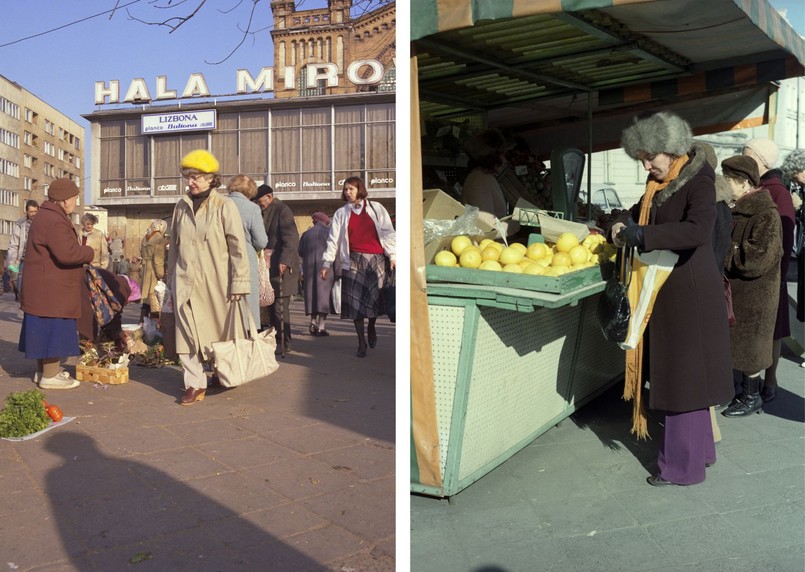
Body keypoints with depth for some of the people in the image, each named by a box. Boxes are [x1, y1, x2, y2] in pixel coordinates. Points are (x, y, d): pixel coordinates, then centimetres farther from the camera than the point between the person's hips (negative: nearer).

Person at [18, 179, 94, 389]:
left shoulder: (46, 217, 17)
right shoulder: (54, 221, -19)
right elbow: (67, 253, -29)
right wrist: (89, 253, -13)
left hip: (42, 290, 11)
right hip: (51, 289, -11)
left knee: (44, 330, 16)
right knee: (54, 330, -4)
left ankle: (43, 371, 26)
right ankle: (50, 376, 2)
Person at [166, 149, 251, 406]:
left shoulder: (225, 206, -5)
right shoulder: (181, 206, 10)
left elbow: (238, 247, -7)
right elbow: (173, 246, 17)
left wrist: (238, 283, -11)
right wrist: (171, 279, 16)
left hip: (215, 283, -3)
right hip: (186, 283, 4)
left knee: (221, 332, 8)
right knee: (188, 334, -1)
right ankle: (195, 384, 6)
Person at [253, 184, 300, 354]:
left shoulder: (282, 210, -9)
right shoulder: (266, 212, 17)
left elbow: (291, 238, -18)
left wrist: (284, 261, -24)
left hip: (282, 266, -9)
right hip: (269, 266, 9)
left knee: (280, 306, -5)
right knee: (271, 306, 10)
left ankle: (284, 344, 2)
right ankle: (275, 340, 17)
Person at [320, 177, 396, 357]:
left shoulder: (376, 208, 9)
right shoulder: (341, 213, 12)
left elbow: (388, 233, 7)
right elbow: (333, 239, 9)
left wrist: (392, 256, -1)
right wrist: (327, 263, 3)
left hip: (377, 259, -1)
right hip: (354, 261, 1)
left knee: (376, 298, -11)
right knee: (355, 302, -2)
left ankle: (371, 327, 21)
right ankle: (361, 343, 8)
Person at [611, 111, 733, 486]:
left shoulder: (698, 183, -14)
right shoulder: (658, 185, 9)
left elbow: (697, 230, -31)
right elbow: (640, 213, 22)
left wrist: (641, 236, -31)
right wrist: (622, 226, 3)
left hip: (690, 293, -8)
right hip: (667, 291, 8)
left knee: (684, 377, 0)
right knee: (678, 374, 16)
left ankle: (684, 465, 12)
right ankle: (699, 449, 32)